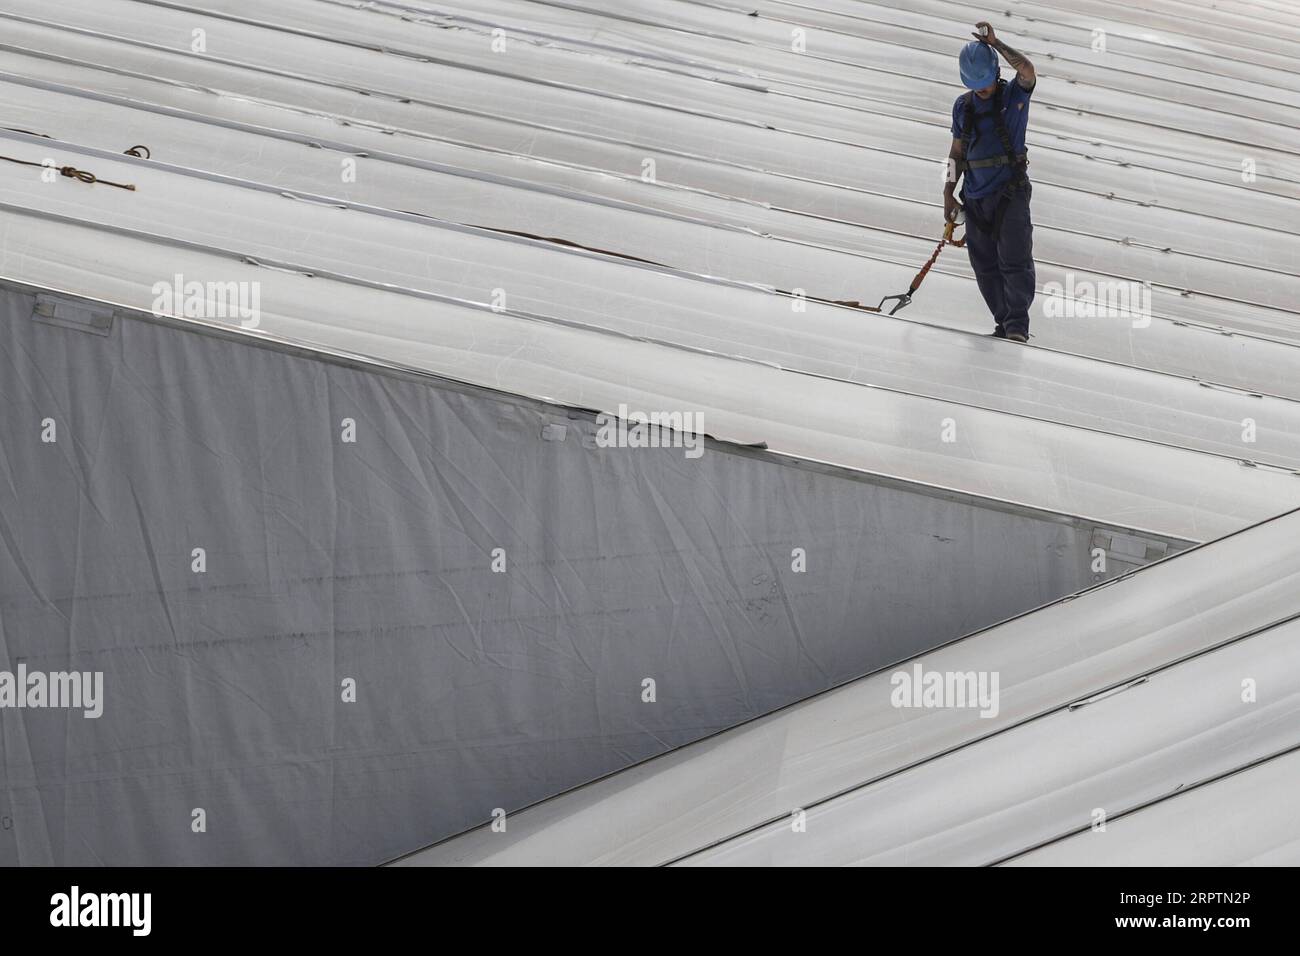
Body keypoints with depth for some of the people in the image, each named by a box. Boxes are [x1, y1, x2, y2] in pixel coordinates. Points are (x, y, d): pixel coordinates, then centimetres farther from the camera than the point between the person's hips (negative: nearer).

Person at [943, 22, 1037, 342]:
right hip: (975, 198, 5)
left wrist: (994, 43, -21)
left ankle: (1017, 325, -16)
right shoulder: (963, 106, 11)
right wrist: (949, 193, 11)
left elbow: (1027, 70, -24)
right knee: (986, 267, 4)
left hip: (1010, 192, -5)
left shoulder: (1014, 95, -1)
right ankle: (1004, 325, 10)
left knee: (1015, 260, -14)